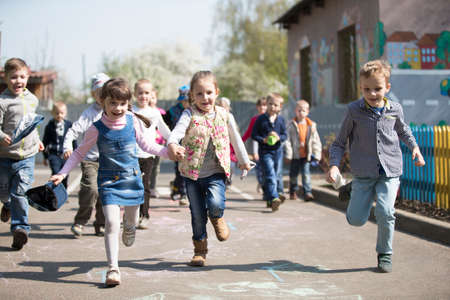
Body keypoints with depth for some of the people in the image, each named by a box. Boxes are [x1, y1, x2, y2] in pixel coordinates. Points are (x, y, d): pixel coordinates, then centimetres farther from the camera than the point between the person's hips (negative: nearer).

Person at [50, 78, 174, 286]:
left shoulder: (132, 121, -6)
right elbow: (80, 152, 0)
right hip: (109, 180, -3)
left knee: (132, 219, 18)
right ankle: (113, 269, -10)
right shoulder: (97, 129, -12)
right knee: (111, 224, -15)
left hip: (132, 177, 3)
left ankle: (129, 226, 57)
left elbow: (144, 144, 10)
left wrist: (166, 151, 3)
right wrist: (63, 173, -6)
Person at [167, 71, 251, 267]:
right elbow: (179, 129, -26)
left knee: (215, 204, -23)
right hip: (192, 173, 0)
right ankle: (200, 250, 24)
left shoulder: (224, 116, 2)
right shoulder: (189, 115, -5)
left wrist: (244, 160, 27)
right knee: (197, 214, 6)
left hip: (216, 172, 0)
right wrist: (172, 143, -48)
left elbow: (235, 139, 17)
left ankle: (217, 219, 14)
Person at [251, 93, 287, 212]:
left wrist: (279, 137, -14)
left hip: (277, 151, 4)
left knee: (276, 175, 11)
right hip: (265, 151, -4)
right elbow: (253, 134, -1)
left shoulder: (281, 119, 5)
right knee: (270, 175, -15)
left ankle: (269, 198, 26)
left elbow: (285, 135, 8)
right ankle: (274, 198, -24)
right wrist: (263, 140, -17)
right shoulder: (261, 119, -4)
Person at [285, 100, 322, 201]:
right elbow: (287, 140, -6)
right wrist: (288, 154, -11)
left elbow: (316, 141, 7)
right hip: (295, 155, -1)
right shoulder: (291, 125, -4)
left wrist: (316, 154, 2)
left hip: (306, 155, 1)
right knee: (293, 174, 10)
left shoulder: (311, 125, 3)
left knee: (306, 174, -5)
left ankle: (308, 192, -4)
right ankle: (293, 192, 25)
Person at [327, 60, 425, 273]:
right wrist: (334, 165, -14)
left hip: (390, 170, 1)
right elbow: (339, 142, 0)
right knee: (356, 220, 0)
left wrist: (414, 147, 12)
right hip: (363, 173, 0)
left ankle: (385, 254, 6)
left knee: (385, 212, -17)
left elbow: (403, 130, 25)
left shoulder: (395, 110, 1)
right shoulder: (354, 111, -5)